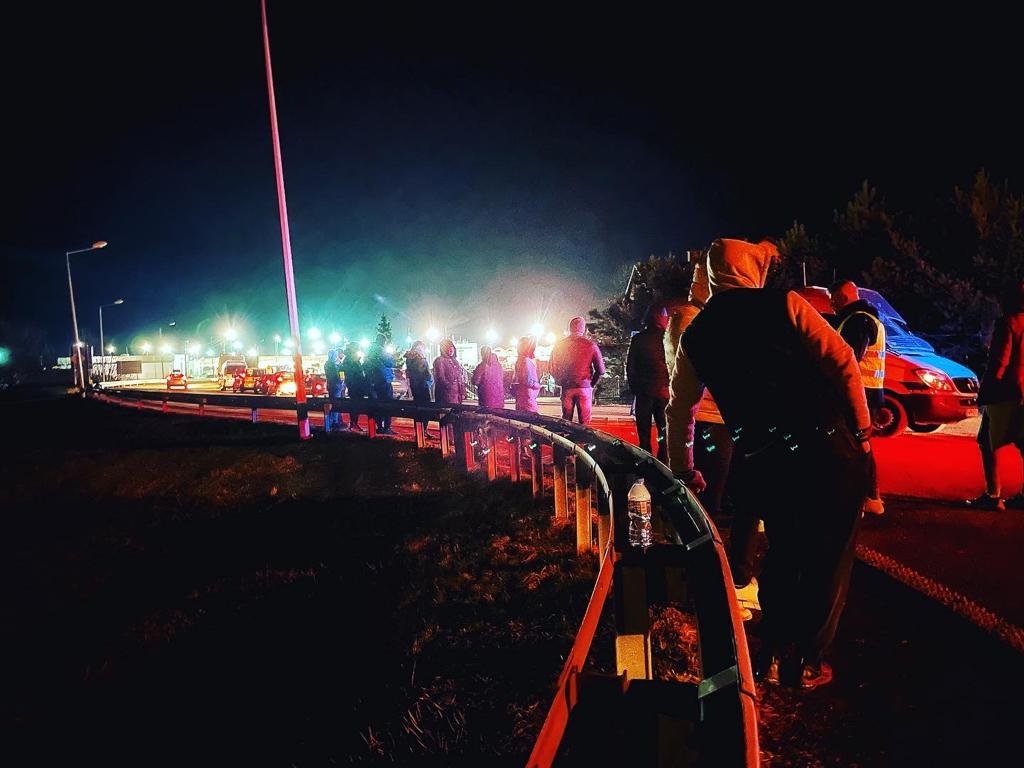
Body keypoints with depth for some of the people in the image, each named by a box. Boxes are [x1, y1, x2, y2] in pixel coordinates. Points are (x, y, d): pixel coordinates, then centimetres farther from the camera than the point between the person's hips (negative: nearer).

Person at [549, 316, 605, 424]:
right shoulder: (590, 345, -3)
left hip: (566, 389, 2)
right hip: (585, 388, -2)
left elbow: (552, 368, 5)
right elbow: (600, 370, -5)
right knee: (584, 423, 3)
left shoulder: (559, 345, 2)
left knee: (566, 421, 10)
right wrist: (592, 384, 8)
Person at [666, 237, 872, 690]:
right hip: (826, 449, -3)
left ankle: (771, 656, 28)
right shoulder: (784, 304, 0)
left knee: (783, 554, 24)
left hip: (762, 462, 3)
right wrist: (862, 429, 3)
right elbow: (841, 361, -5)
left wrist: (682, 472, 31)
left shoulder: (695, 336, 11)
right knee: (829, 558, 13)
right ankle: (807, 663, 21)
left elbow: (679, 410, 19)